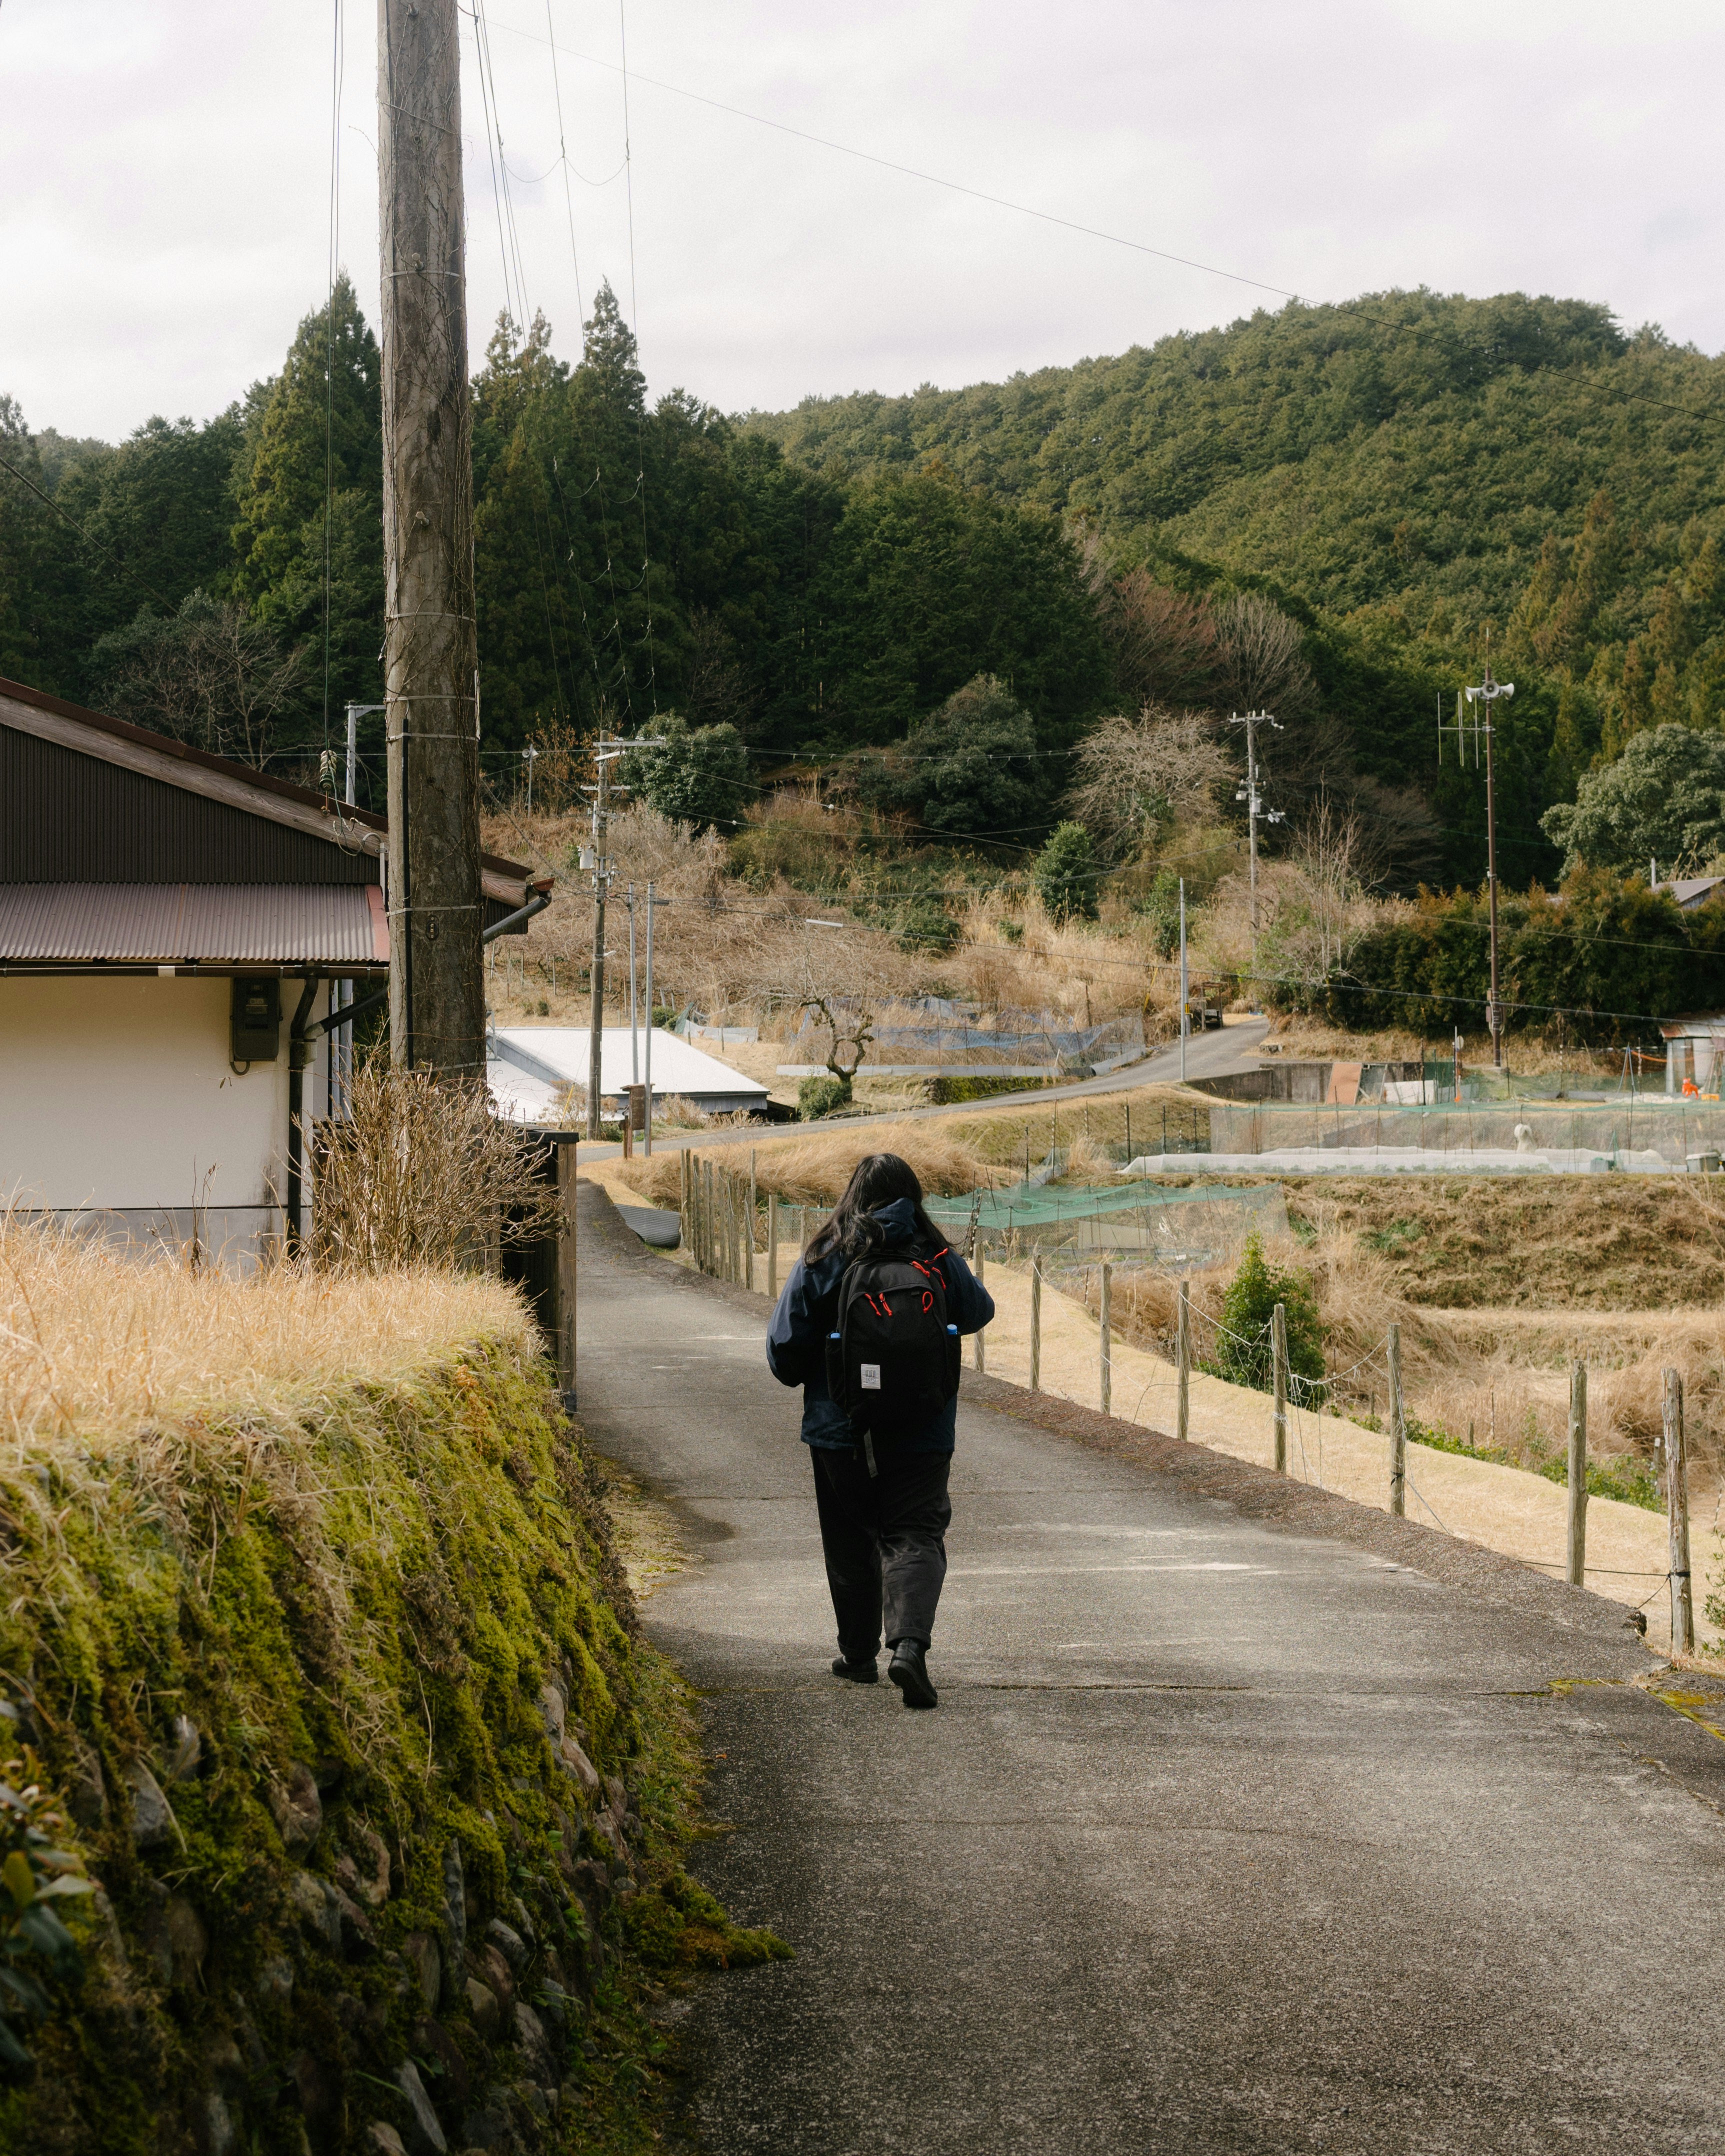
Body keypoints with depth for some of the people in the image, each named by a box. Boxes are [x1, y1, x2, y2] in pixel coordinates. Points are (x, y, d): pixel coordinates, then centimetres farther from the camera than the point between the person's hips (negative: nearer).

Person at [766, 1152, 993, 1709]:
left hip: (840, 1429, 0)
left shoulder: (820, 1262, -7)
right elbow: (977, 1312, 14)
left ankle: (859, 1654, 24)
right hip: (922, 1431, 0)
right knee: (915, 1537, 0)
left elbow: (785, 1345, -3)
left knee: (851, 1543, 14)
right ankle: (910, 1642, -22)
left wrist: (803, 1379, 19)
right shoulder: (937, 1260, -4)